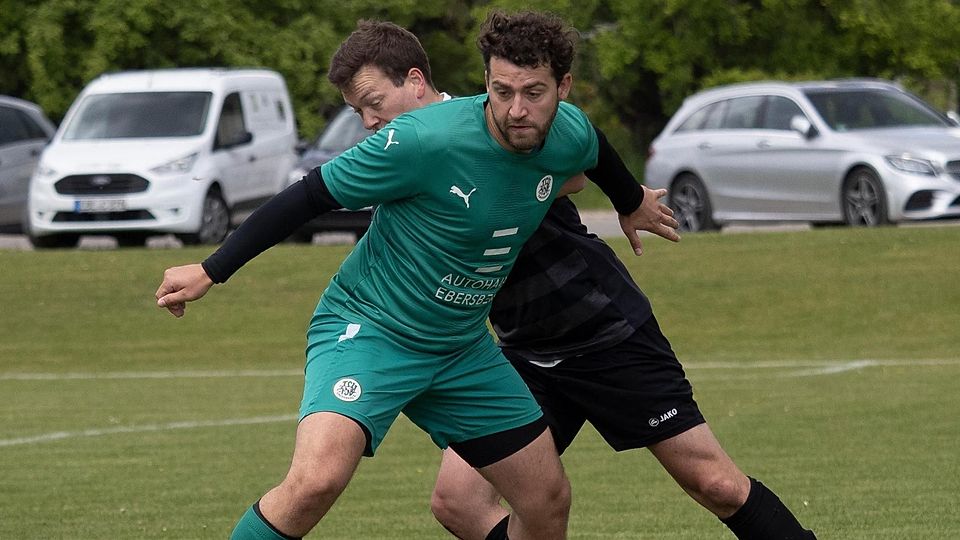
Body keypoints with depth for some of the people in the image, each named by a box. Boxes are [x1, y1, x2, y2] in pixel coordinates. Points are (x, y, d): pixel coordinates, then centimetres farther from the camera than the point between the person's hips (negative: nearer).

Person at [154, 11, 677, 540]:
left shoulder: (571, 135, -8)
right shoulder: (423, 140, -27)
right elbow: (310, 195, -16)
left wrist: (633, 203, 41)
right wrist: (210, 272, -12)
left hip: (462, 350, 7)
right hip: (367, 330, -7)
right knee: (315, 480, -31)